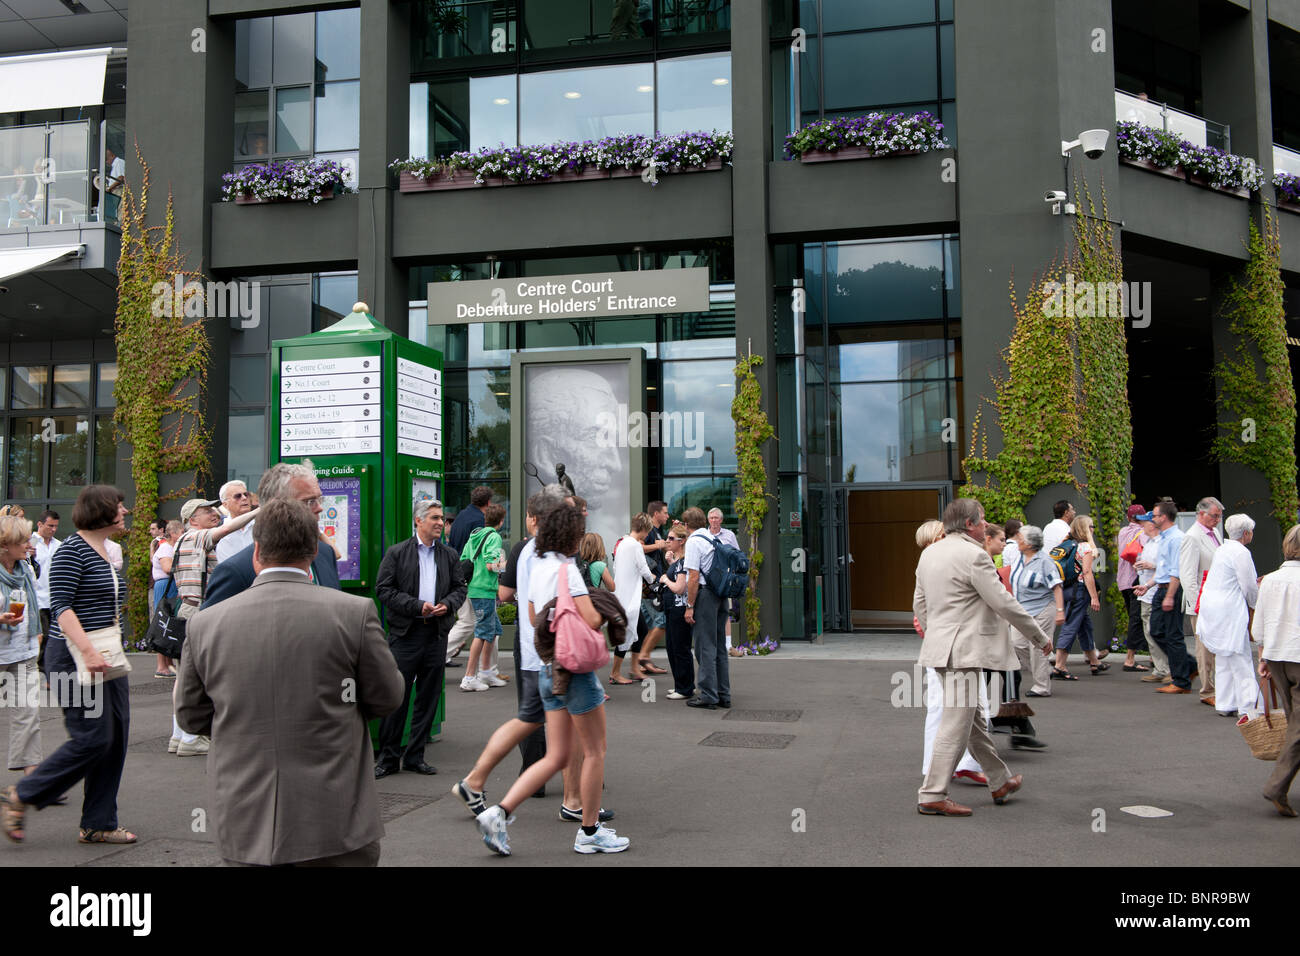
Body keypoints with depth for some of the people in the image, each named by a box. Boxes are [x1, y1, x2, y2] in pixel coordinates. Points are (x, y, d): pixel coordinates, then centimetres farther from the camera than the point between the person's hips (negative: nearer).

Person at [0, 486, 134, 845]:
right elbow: (61, 605, -19)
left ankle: (98, 825, 14)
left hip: (107, 658, 9)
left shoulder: (106, 552, 15)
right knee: (92, 738, -10)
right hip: (74, 658, -9)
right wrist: (87, 651, -28)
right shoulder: (72, 550, -11)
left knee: (116, 738, 6)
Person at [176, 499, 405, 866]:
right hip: (333, 823, -2)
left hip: (244, 826, 3)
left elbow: (191, 716, 9)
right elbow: (387, 698, 0)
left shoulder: (204, 624, -3)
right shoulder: (355, 612, -11)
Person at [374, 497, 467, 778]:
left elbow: (459, 587, 14)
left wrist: (447, 604, -8)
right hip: (405, 634, -4)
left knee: (428, 698, 8)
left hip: (437, 635, 4)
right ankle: (388, 758, 11)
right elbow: (383, 589, -5)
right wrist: (417, 606, -13)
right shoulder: (396, 553, 0)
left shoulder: (449, 555, 10)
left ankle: (415, 757, 19)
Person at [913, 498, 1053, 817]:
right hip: (964, 651, -10)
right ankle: (932, 796, -1)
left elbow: (919, 603, 17)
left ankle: (1000, 782, 32)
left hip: (940, 645, 10)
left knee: (973, 717, 19)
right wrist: (1039, 636, -2)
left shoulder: (929, 553, 11)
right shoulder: (973, 555, -16)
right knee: (956, 724, -4)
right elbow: (1003, 603, -13)